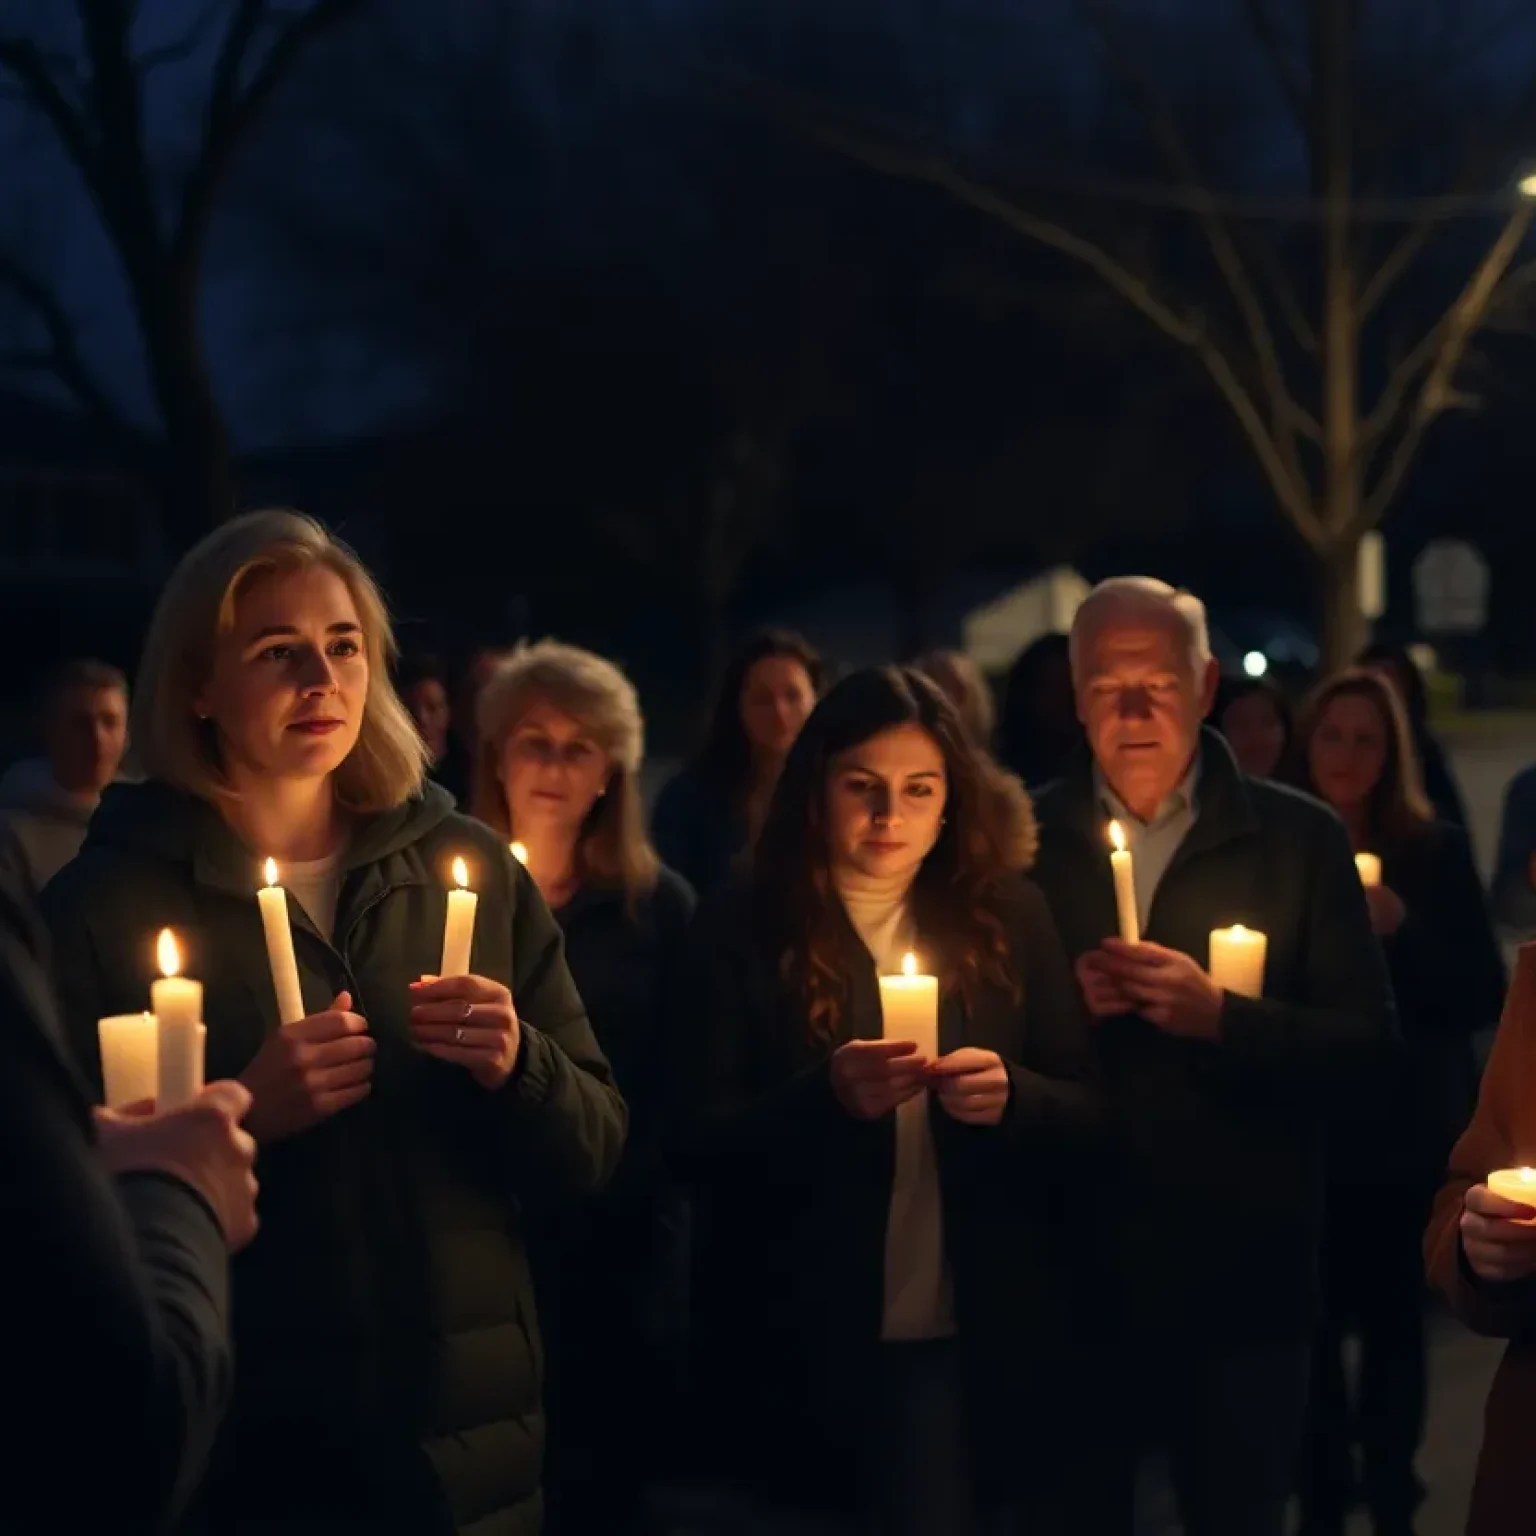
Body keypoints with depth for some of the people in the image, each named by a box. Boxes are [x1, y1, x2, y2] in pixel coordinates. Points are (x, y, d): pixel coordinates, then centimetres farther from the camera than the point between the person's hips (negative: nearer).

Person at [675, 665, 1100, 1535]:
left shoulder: (1009, 916, 1)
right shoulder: (743, 930, -4)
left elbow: (1091, 1115, 2)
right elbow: (702, 1144, -9)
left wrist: (1011, 1096, -20)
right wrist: (828, 1095, -26)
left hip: (979, 1341, 1)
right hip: (800, 1347, -1)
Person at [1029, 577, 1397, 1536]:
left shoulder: (1299, 839, -1)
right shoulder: (1029, 840, 4)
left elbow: (1367, 1040, -5)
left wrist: (1221, 1016, -20)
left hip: (1244, 1270, -1)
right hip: (1077, 1265, 1)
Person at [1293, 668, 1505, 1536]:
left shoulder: (1435, 851, -2)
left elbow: (1484, 997, -5)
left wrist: (1401, 931, -18)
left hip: (1409, 1131, 0)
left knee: (1396, 1320, 8)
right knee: (1313, 1322, -1)